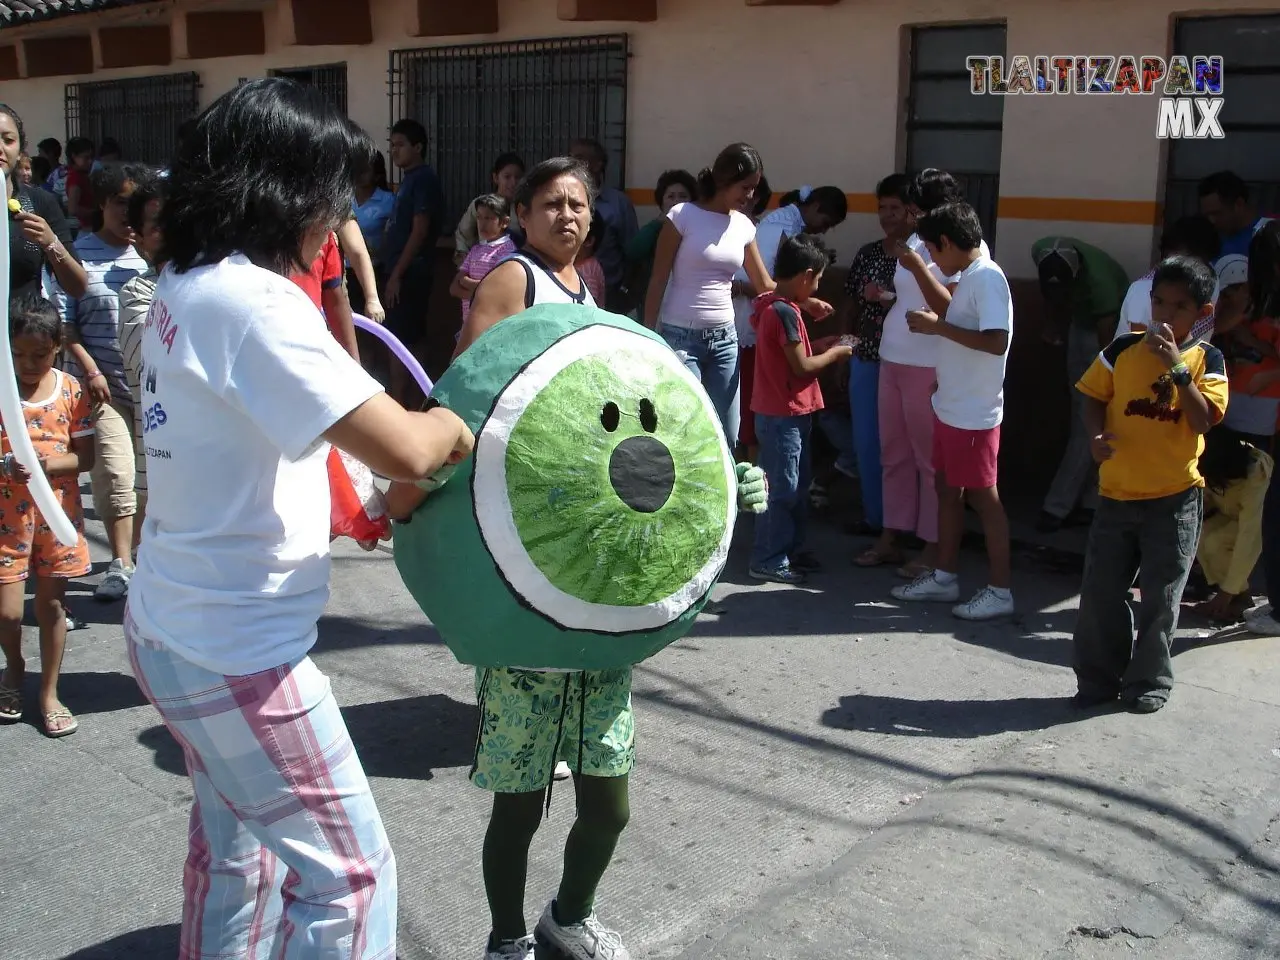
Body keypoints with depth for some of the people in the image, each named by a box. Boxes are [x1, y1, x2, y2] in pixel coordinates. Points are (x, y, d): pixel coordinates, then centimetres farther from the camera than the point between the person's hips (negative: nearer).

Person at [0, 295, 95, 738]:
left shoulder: (70, 389, -3)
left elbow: (85, 455, -1)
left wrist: (45, 464, -19)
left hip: (58, 509, 1)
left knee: (52, 603, 9)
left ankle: (49, 693, 23)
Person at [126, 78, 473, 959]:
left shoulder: (187, 286, 6)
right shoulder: (254, 302, -23)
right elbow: (406, 450, -31)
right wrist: (451, 423, -9)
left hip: (175, 625, 10)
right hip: (238, 648, -9)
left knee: (236, 848, 24)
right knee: (349, 871, 4)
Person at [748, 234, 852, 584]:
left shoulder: (773, 305, 11)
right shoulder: (785, 312, -20)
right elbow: (801, 365, -19)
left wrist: (822, 347, 10)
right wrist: (835, 353, -5)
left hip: (790, 412, 10)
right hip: (782, 415, -10)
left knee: (798, 484, 18)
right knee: (781, 488, -3)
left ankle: (789, 549, 27)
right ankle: (768, 561, 5)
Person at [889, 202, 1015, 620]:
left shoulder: (987, 277, -18)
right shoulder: (967, 277, 11)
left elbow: (996, 341, -28)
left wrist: (938, 326, -23)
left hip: (974, 414, -10)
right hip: (950, 408, 10)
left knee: (982, 497, -1)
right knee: (947, 490, 16)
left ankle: (1000, 589, 9)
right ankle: (945, 576, 27)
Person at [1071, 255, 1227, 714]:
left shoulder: (1206, 358, -4)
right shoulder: (1123, 349, 1)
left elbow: (1203, 421, -14)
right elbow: (1094, 396, 7)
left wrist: (1177, 367, -22)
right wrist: (1096, 435, -12)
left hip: (1175, 498, -2)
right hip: (1117, 492, 2)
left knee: (1160, 597, 6)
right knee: (1100, 592, 6)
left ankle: (1148, 682, 23)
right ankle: (1098, 680, 20)